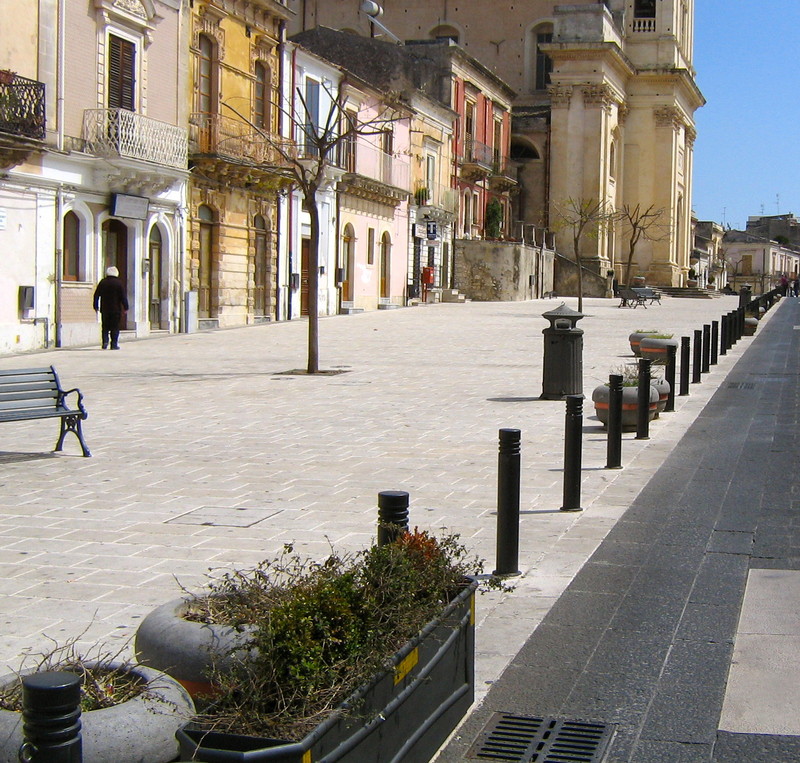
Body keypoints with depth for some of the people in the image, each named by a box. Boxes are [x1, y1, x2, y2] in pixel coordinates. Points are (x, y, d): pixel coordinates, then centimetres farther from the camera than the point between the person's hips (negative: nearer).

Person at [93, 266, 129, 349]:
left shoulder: (102, 282, 4)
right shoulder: (119, 283, -4)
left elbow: (96, 295, 8)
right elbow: (123, 296, -5)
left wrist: (96, 306, 17)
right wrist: (125, 307, 2)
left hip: (105, 309, 2)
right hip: (116, 309, -2)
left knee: (105, 327, 11)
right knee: (115, 327, 2)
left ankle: (105, 342, -4)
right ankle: (114, 344, -1)